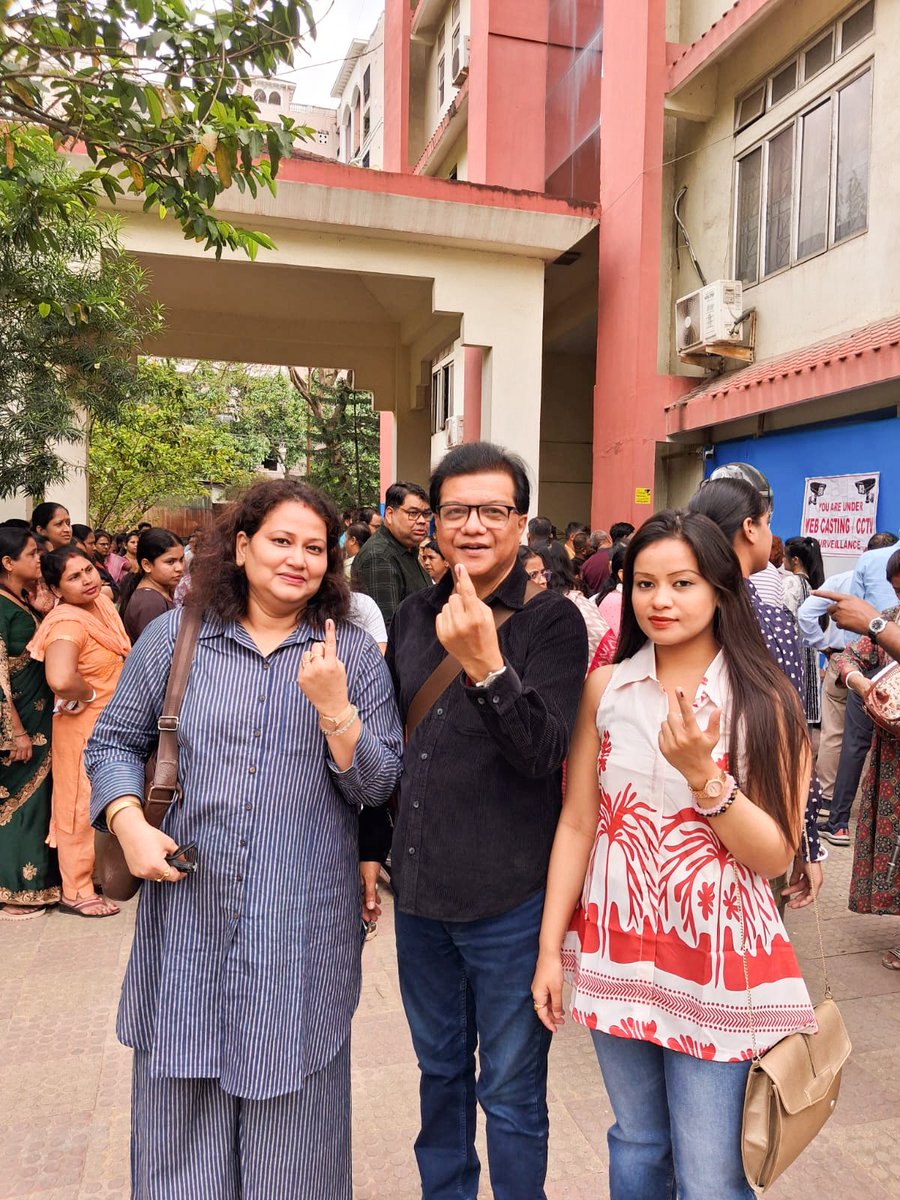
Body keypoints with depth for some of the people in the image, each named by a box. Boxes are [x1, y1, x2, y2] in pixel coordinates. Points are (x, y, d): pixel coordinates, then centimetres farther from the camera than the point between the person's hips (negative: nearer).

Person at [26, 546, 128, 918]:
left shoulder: (100, 603, 0)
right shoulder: (68, 623, -27)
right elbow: (60, 679, -44)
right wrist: (89, 696, -24)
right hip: (83, 726, -9)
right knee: (82, 806, 6)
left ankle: (93, 870, 42)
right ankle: (75, 892, 23)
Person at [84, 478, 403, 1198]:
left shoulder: (355, 655, -1)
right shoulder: (173, 637, 1)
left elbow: (377, 786, -4)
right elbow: (114, 741, 9)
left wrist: (333, 705, -19)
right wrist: (130, 824, -7)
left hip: (302, 928, -1)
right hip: (187, 915, 1)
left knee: (290, 1112, 14)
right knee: (181, 1118, 16)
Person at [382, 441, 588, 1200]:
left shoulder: (552, 620, -11)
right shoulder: (414, 615, 4)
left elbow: (545, 752, -20)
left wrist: (486, 663, -34)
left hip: (508, 901, -5)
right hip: (419, 891, 5)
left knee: (510, 1093, 12)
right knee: (440, 1071, 24)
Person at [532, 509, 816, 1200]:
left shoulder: (765, 701, -8)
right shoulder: (607, 688, -2)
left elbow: (775, 857, -8)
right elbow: (577, 823, 1)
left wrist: (701, 773, -24)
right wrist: (550, 949, 2)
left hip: (717, 961, -2)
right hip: (614, 950, 3)